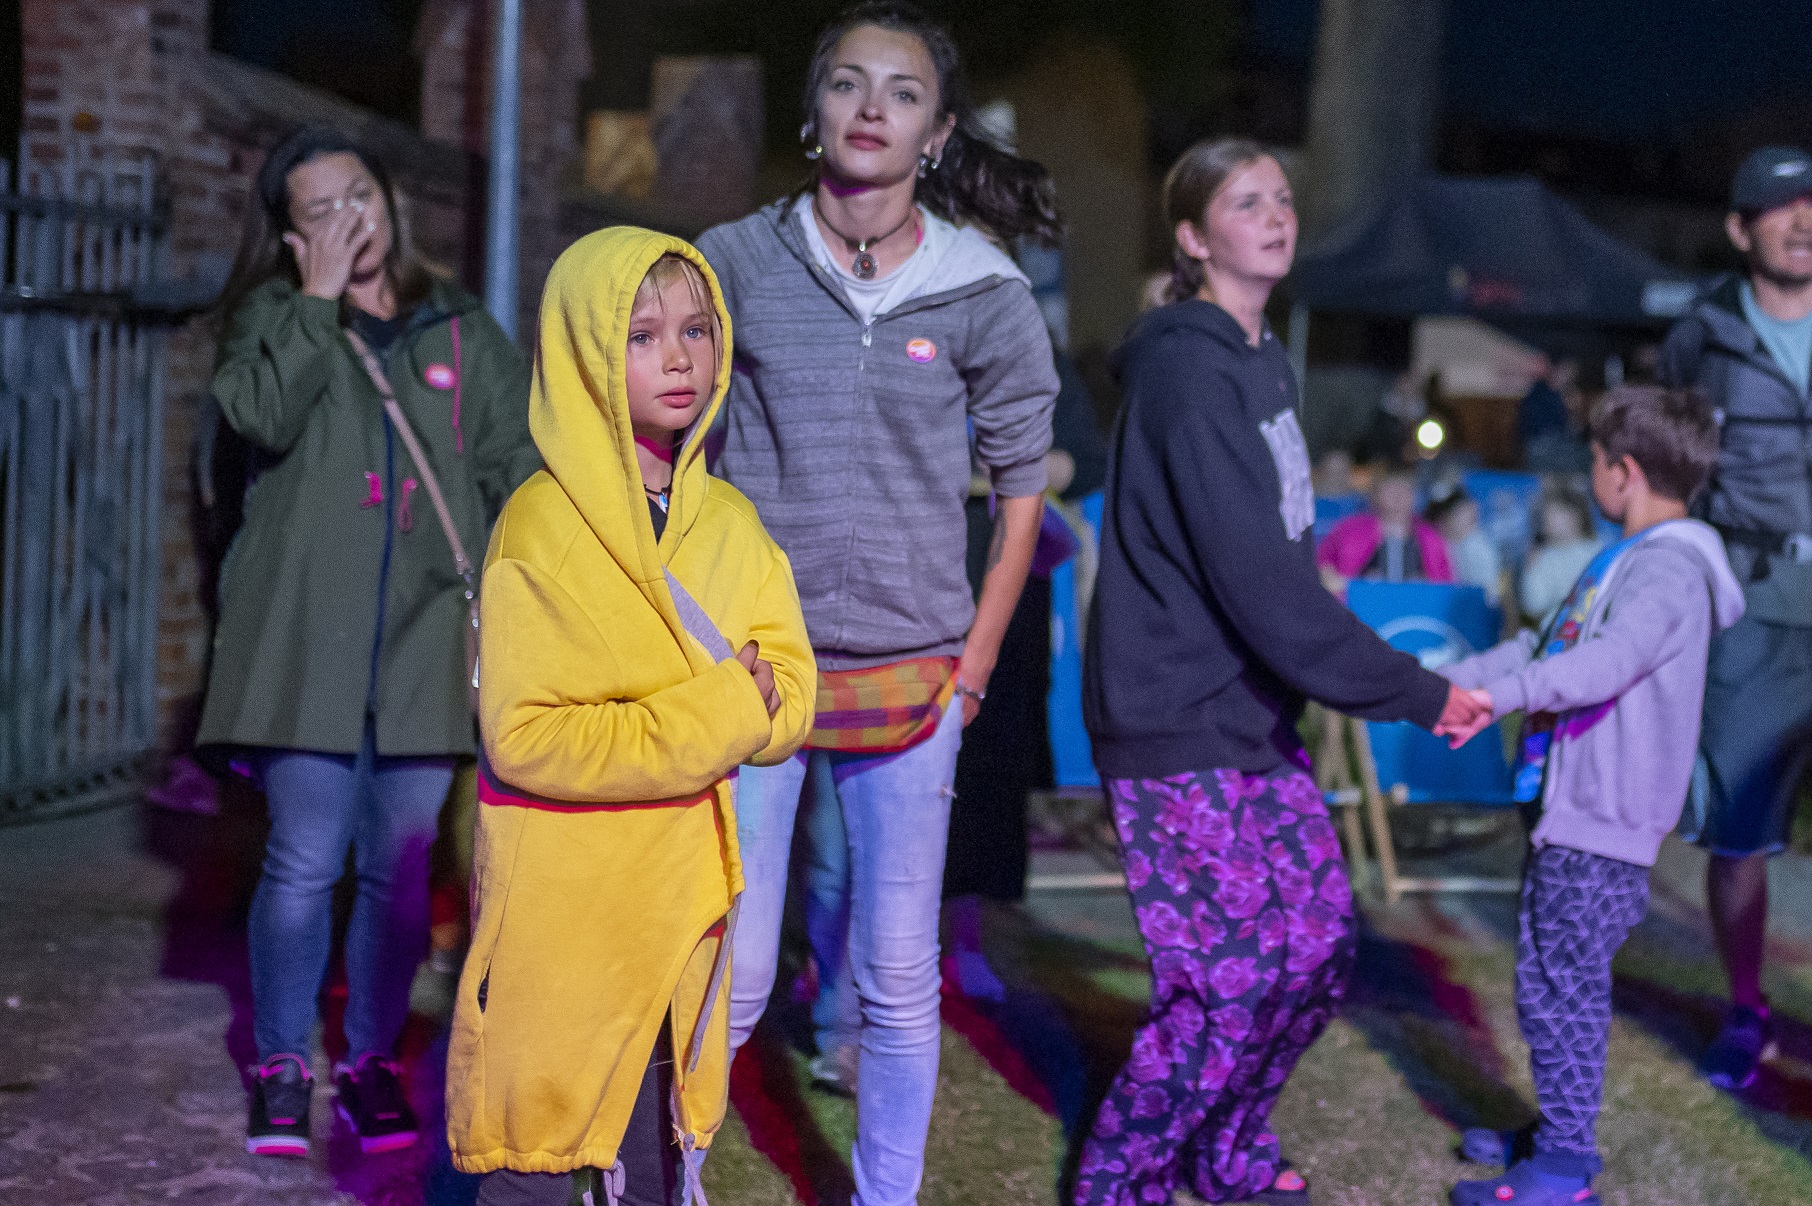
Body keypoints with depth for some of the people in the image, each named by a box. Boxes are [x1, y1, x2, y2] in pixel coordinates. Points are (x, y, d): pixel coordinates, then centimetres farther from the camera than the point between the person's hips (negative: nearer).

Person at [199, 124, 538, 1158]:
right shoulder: (275, 318, 8)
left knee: (402, 865, 5)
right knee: (306, 862, -5)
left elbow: (517, 470, 14)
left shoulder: (465, 332, 14)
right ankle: (283, 1066, 10)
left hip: (426, 636, 2)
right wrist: (317, 299, -10)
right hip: (309, 634, -2)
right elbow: (263, 416, -13)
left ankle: (374, 1061, 19)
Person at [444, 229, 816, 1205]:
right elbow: (524, 738, -18)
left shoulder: (729, 523, 6)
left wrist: (741, 700, -18)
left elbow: (792, 700, 5)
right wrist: (709, 718, -19)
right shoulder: (542, 528, -13)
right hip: (560, 894, -5)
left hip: (680, 890, 6)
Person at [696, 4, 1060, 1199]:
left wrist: (973, 671, 3)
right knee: (729, 975, -1)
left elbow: (1022, 491, 7)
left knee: (901, 979, 7)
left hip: (908, 677, 1)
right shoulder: (734, 263, -1)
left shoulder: (985, 297, 0)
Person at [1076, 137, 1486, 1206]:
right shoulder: (1190, 372, -17)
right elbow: (1257, 581, -23)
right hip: (1179, 735, -9)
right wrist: (1415, 695, -19)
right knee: (1225, 986, -6)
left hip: (1257, 719, 9)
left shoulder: (1266, 363, 12)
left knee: (1317, 954, 12)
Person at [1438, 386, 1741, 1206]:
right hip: (1571, 807, 10)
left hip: (1603, 826, -10)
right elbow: (1545, 647, 24)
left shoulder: (1670, 569, -16)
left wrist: (1504, 694, -43)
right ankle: (1558, 1133, 29)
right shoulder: (1629, 562, 18)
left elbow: (1612, 659, -33)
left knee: (1562, 985, -5)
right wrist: (1443, 680, 20)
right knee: (1549, 979, 17)